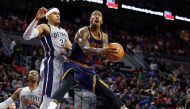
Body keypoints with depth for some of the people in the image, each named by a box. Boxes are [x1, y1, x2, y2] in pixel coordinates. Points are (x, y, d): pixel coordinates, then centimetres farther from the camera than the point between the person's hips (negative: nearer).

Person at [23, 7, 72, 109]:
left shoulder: (63, 31, 24)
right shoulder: (44, 27, -1)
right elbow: (27, 36, -17)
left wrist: (70, 47, 2)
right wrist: (36, 19, -29)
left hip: (64, 64, 8)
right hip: (51, 64, -8)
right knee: (48, 97, -14)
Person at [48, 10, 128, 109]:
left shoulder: (104, 37, 9)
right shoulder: (83, 32, -13)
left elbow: (103, 55, -2)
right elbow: (85, 49, -32)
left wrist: (109, 53, -27)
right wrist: (100, 50, -52)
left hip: (88, 68, 8)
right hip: (74, 65, -7)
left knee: (106, 91, 7)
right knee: (67, 84, -37)